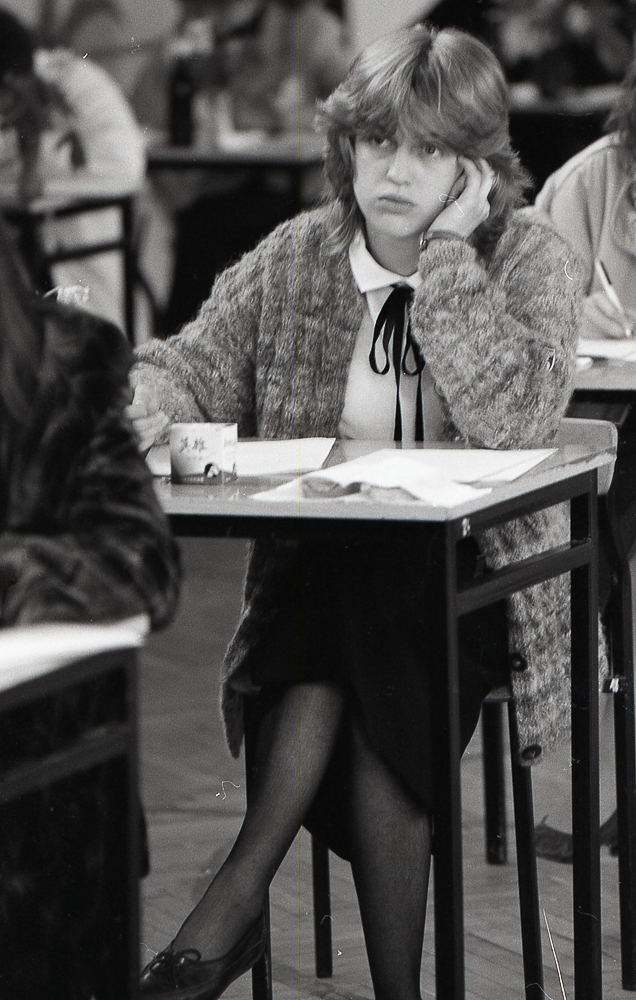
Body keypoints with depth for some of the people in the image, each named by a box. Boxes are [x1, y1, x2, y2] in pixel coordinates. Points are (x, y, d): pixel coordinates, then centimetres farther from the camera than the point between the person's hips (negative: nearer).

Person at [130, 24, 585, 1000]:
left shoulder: (532, 261, -1)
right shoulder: (294, 258, 9)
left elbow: (516, 416, -18)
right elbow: (188, 364, 7)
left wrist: (448, 253, -18)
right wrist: (143, 414, -18)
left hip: (478, 569, -2)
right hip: (320, 574, 2)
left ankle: (236, 902, -30)